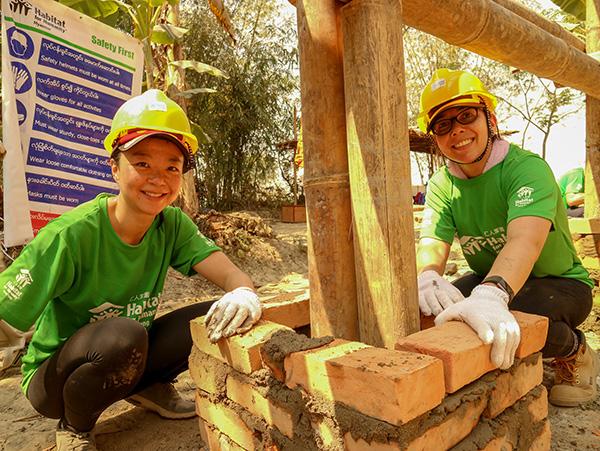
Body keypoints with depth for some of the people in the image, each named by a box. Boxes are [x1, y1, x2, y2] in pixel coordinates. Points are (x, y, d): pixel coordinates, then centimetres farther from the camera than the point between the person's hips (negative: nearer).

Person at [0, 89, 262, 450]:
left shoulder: (172, 226, -12)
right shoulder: (70, 236, -26)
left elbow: (232, 274, -20)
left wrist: (245, 295, -43)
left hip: (127, 362, 4)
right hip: (55, 377, -3)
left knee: (217, 319, -18)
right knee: (122, 336, -36)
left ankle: (150, 388, 9)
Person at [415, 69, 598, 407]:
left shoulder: (527, 168, -23)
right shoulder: (442, 187, -7)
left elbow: (525, 239, -43)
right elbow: (431, 247, -20)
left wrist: (491, 294, -63)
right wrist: (427, 277, -45)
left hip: (560, 283, -4)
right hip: (491, 280, 5)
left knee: (517, 317, -36)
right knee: (437, 306, -23)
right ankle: (516, 356, 5)